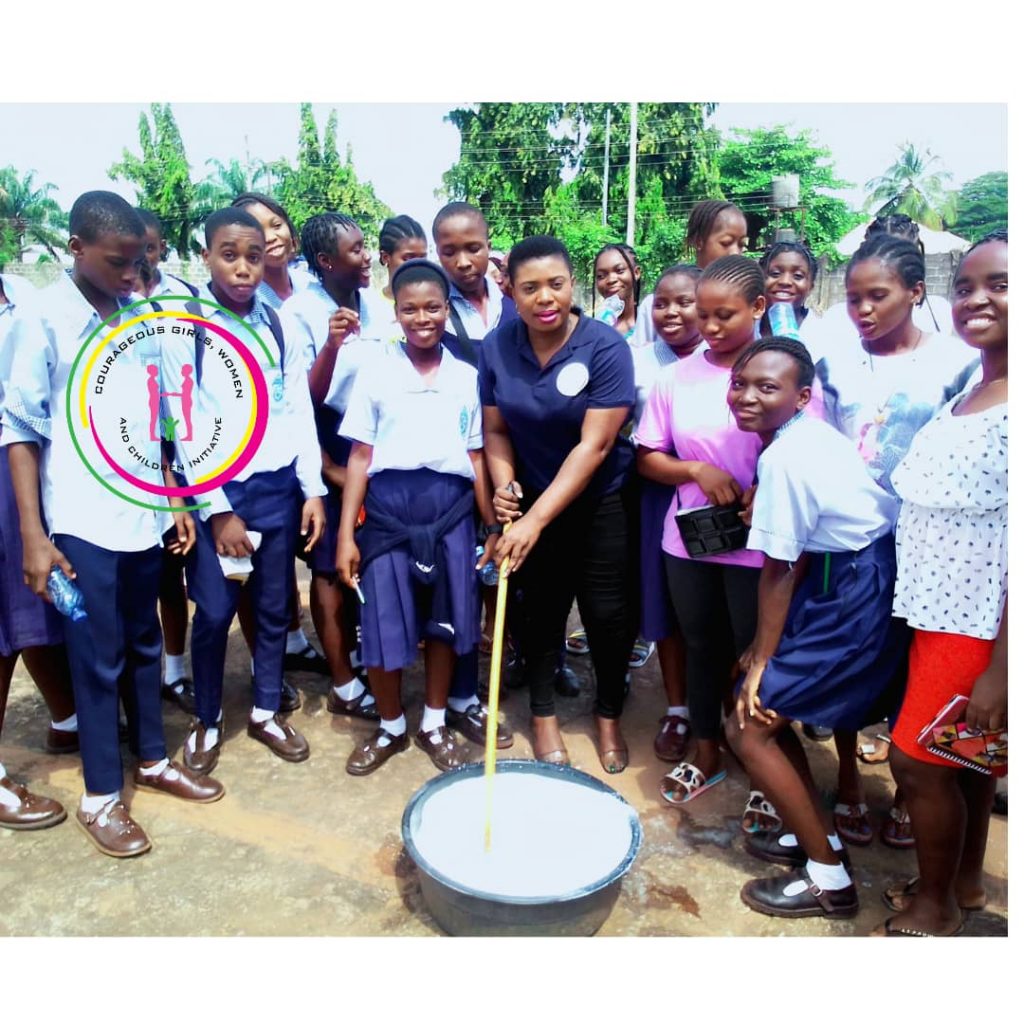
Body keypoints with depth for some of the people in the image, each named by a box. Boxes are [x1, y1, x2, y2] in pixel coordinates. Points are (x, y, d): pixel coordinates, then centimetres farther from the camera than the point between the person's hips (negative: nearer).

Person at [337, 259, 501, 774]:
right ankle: (391, 728, 27)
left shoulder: (467, 377, 7)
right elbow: (360, 455, 2)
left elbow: (476, 456, 10)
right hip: (388, 506, -1)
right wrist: (346, 533, -2)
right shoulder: (375, 370, 3)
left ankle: (434, 724, 30)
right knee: (383, 625, 3)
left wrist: (493, 525, 7)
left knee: (445, 622, 10)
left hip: (450, 506, 2)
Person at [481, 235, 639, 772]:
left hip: (603, 503, -2)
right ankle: (543, 714, 33)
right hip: (534, 501, 3)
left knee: (607, 614, 5)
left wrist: (537, 519, -28)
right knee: (541, 609, 14)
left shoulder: (605, 346, -19)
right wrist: (504, 485, -19)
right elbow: (496, 429, 1)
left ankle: (609, 717, 29)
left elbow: (594, 445, -24)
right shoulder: (496, 347, -8)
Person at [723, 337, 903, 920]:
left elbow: (780, 571, -16)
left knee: (748, 724, -1)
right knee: (768, 707, 17)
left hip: (854, 601, -9)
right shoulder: (811, 435, 7)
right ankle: (814, 834, 33)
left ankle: (830, 879, 13)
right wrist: (762, 650, 13)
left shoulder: (784, 458, -21)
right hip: (863, 580, 9)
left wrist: (761, 662, -6)